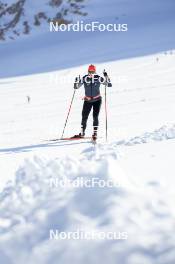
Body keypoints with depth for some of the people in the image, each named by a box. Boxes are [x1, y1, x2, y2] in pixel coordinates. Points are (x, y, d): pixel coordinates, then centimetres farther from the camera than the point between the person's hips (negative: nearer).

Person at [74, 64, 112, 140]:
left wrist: (106, 76, -26)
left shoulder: (98, 78, -11)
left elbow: (109, 84, -13)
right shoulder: (84, 78, -8)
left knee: (95, 117, -11)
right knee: (84, 117, 5)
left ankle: (95, 133, -3)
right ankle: (82, 133, 20)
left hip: (97, 100, -2)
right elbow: (76, 87, -4)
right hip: (87, 100, 2)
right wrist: (76, 81, -24)